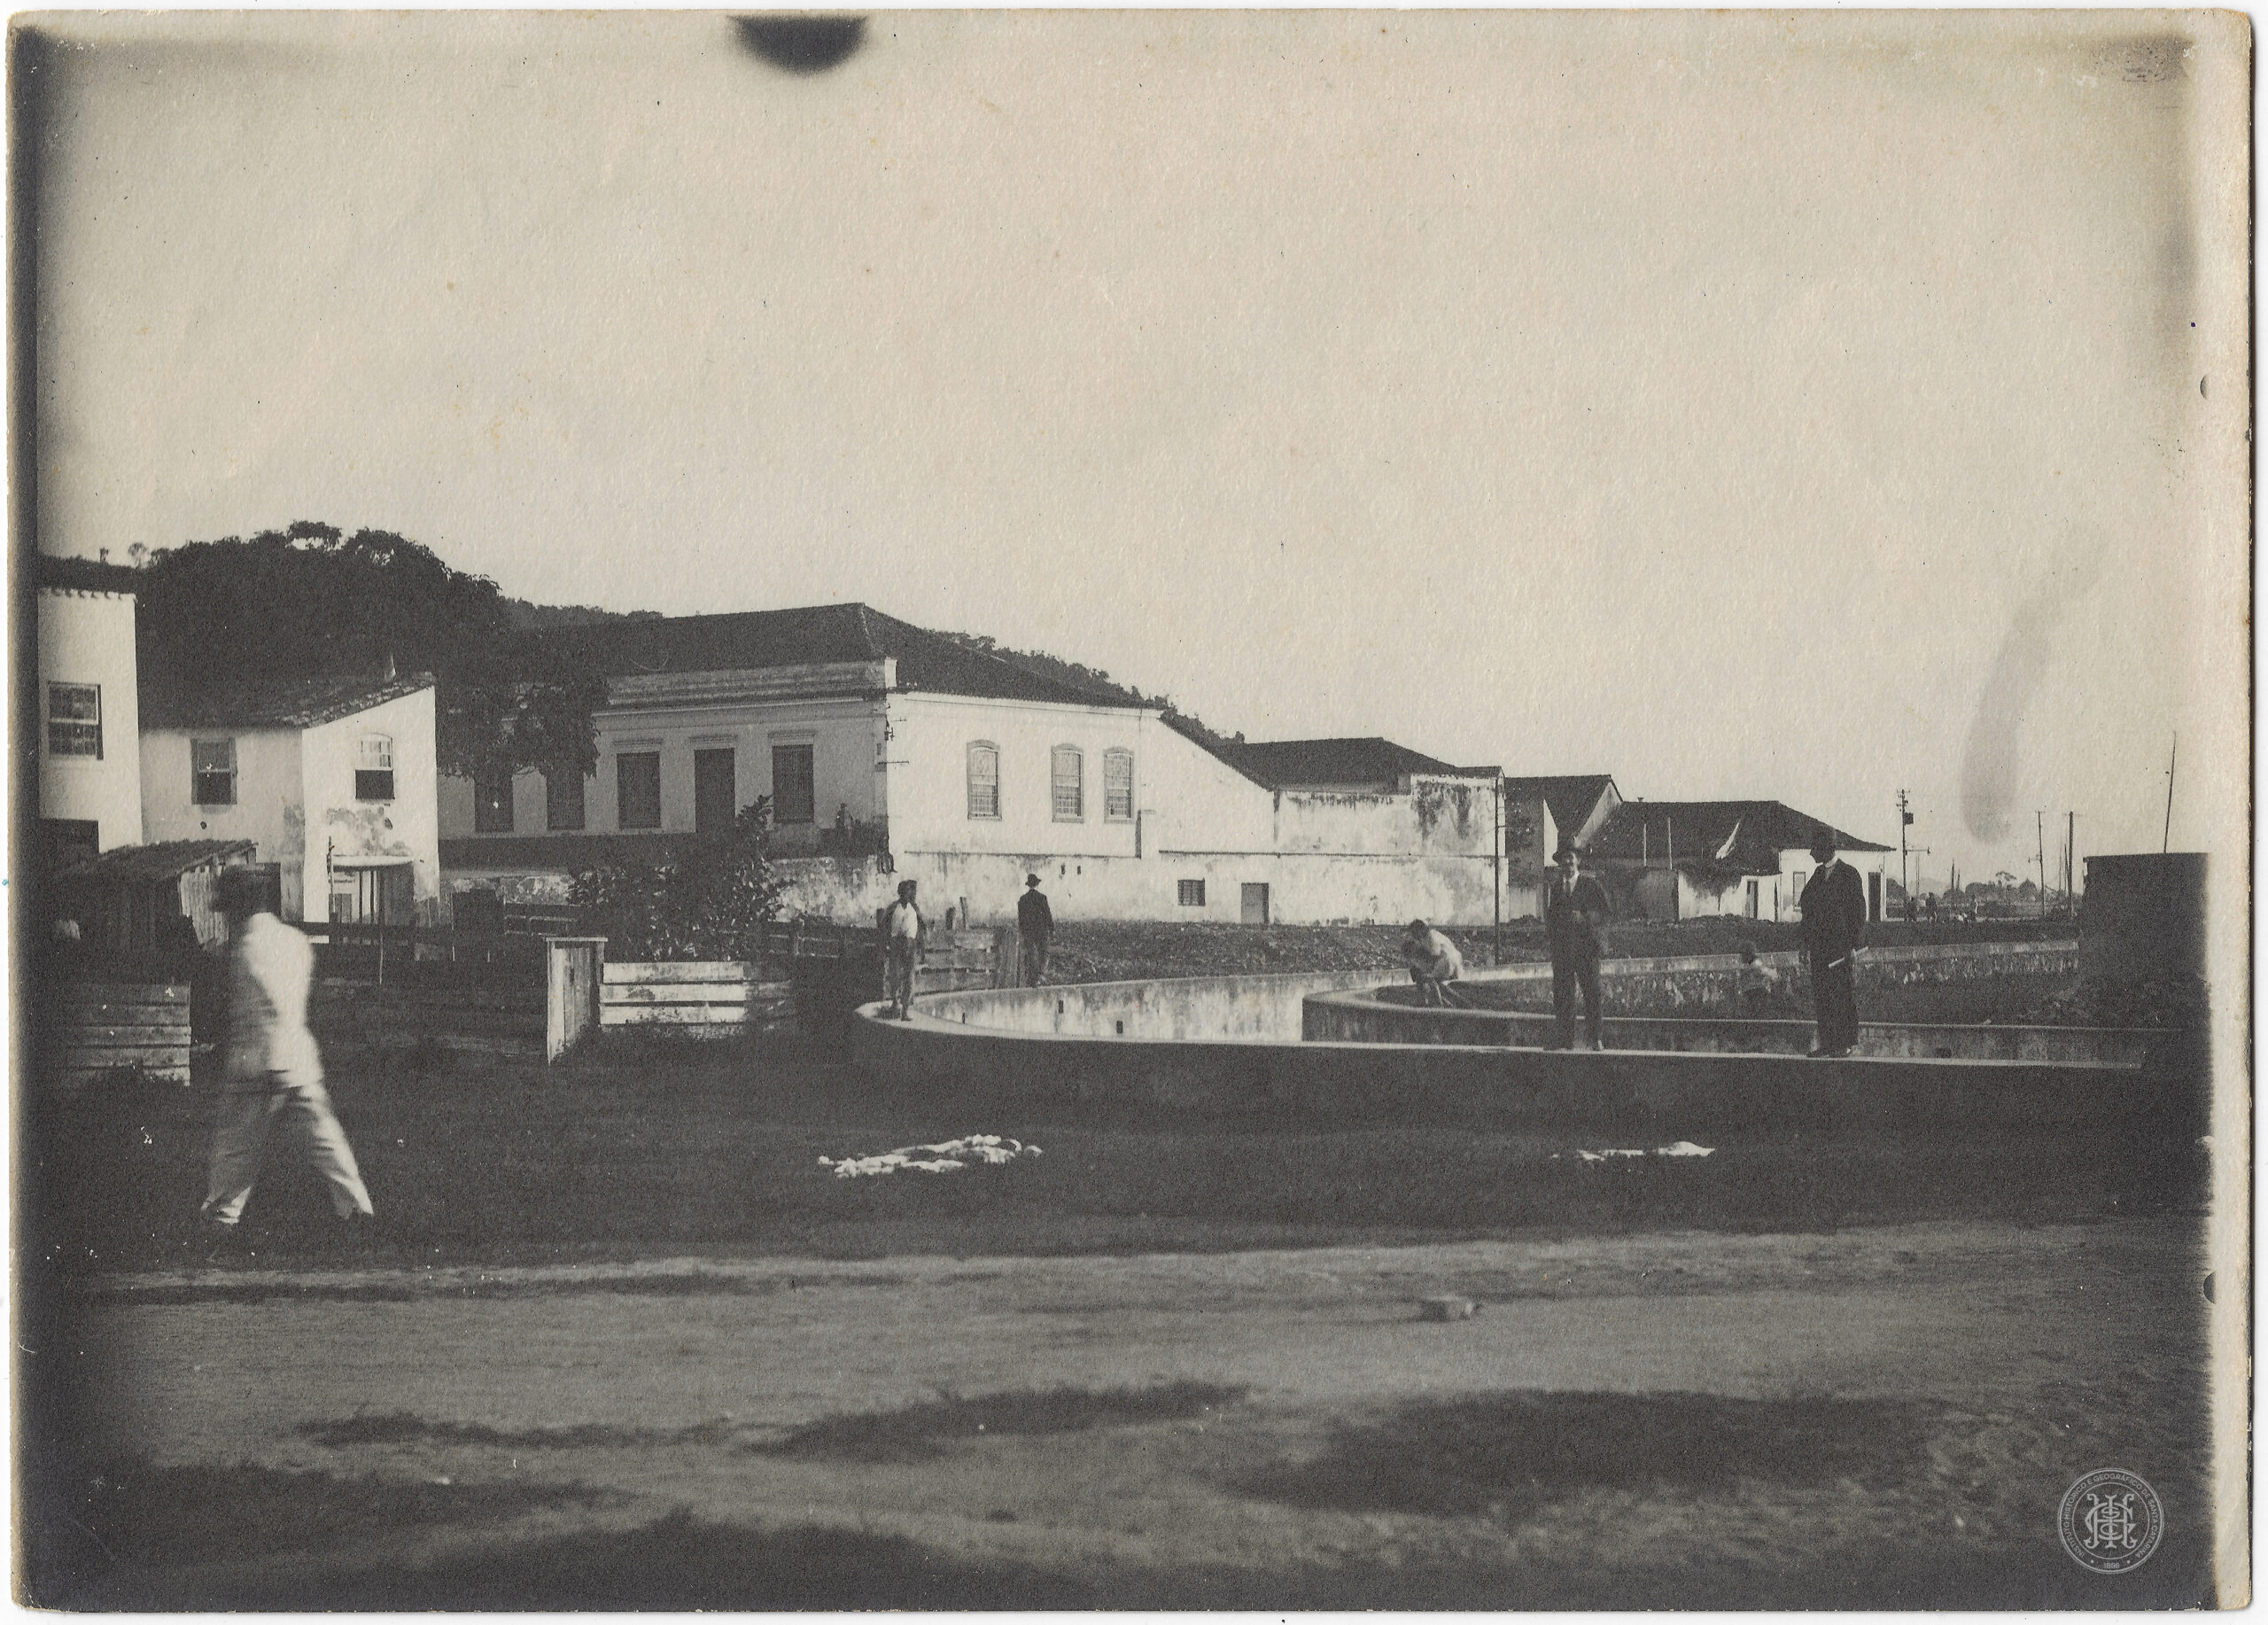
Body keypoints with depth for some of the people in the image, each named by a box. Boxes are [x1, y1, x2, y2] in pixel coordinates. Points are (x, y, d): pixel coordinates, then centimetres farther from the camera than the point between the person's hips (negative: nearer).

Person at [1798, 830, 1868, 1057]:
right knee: (1821, 996, 5)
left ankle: (1845, 1044, -1)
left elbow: (1859, 911, -5)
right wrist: (1807, 948, 13)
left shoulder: (1849, 874, -4)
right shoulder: (1817, 876, 15)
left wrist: (1854, 945, -11)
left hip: (1840, 944, -6)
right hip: (1819, 948, 7)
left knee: (1842, 995, -5)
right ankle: (1827, 1043, 9)